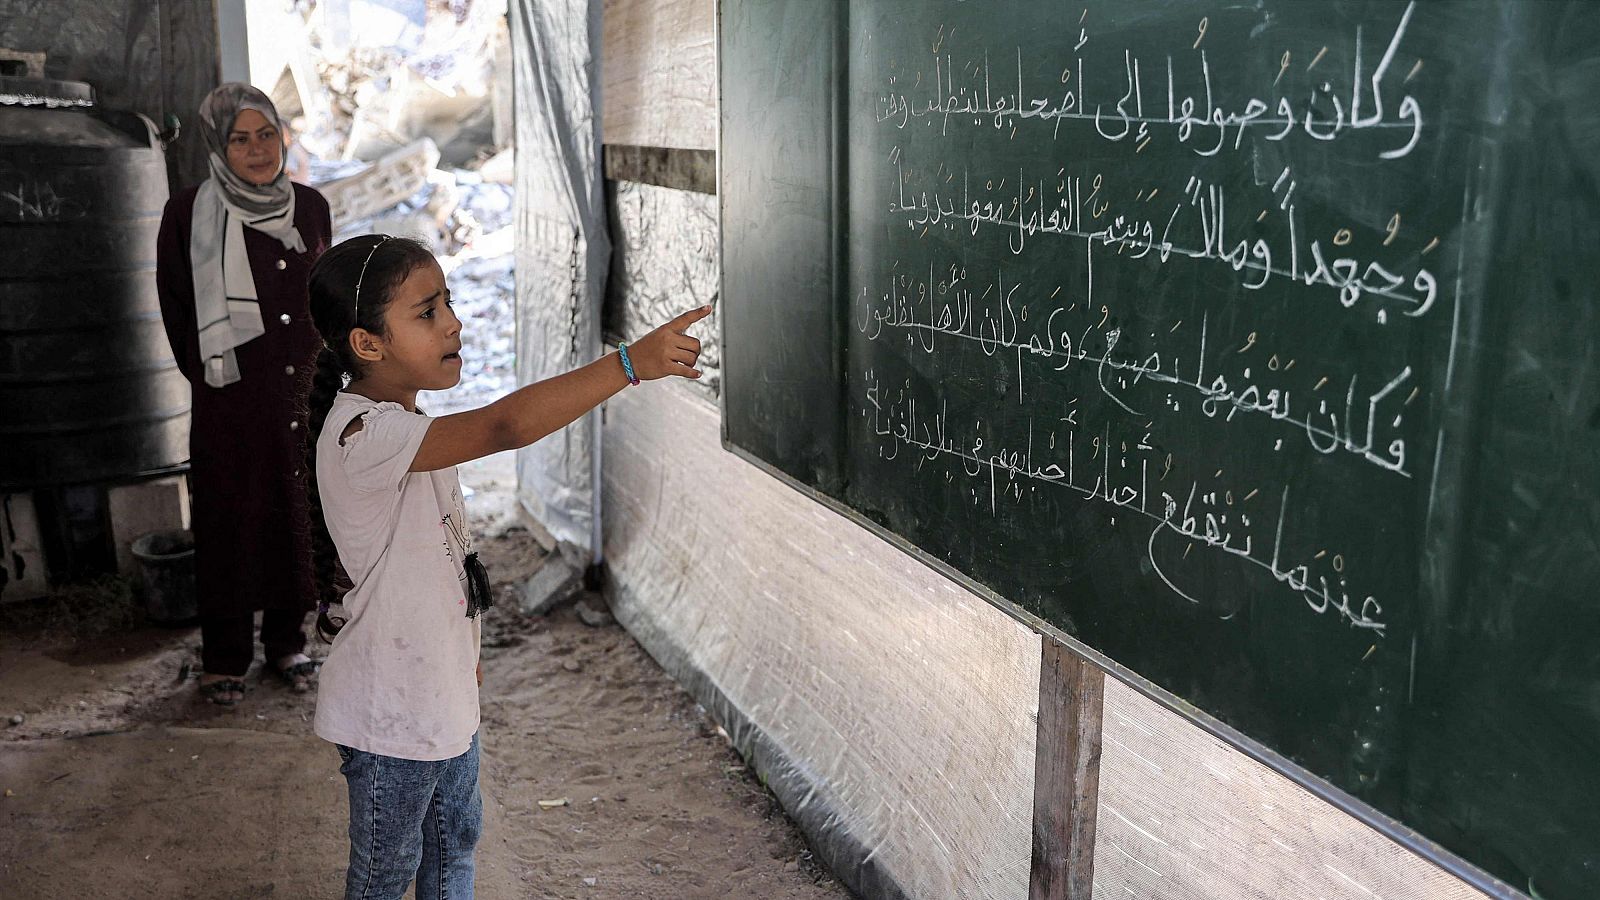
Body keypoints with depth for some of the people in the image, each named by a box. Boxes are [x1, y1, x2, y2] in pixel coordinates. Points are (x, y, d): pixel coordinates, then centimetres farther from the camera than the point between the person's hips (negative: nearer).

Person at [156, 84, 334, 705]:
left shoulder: (310, 207, 5)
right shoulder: (189, 215, -6)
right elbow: (177, 311, -1)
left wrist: (321, 371, 8)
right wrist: (210, 375, -1)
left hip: (303, 394, 3)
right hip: (229, 402, -3)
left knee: (296, 515, 11)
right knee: (229, 523, 5)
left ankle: (287, 642, 27)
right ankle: (224, 659, 19)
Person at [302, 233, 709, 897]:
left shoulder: (401, 426, 4)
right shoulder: (363, 434, -29)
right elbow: (505, 425, -44)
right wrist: (632, 363, -47)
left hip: (442, 688, 9)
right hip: (390, 712, -9)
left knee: (454, 839, 25)